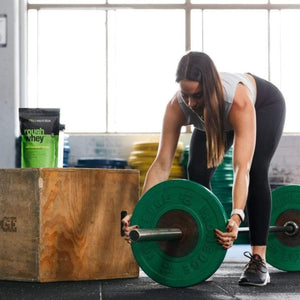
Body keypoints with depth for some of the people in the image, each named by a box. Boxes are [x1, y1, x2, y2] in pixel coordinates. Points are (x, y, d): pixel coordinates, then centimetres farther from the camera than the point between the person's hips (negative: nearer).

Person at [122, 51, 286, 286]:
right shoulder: (176, 107, -37)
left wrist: (237, 217, -68)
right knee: (197, 173, -14)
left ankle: (258, 260, -18)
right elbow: (162, 164, -36)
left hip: (264, 104, -4)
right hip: (214, 119, 4)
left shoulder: (239, 100, -48)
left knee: (256, 171, -24)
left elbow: (242, 168, -54)